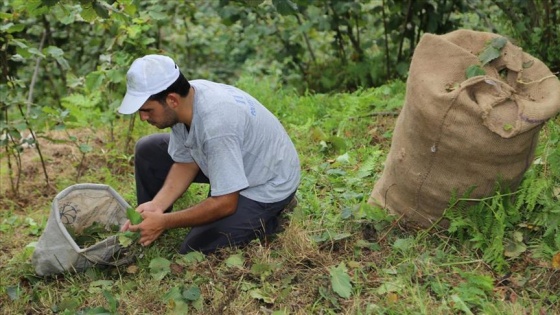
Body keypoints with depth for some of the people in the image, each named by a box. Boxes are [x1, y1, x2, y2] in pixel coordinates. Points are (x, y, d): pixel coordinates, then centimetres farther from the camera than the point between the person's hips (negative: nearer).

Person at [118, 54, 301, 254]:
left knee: (194, 250, -14)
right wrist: (156, 204, -15)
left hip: (269, 184, -8)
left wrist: (164, 222, -24)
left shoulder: (216, 123, -39)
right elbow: (185, 163, 0)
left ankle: (267, 219, 3)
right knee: (148, 151, 5)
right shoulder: (184, 101, -14)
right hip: (236, 161, 8)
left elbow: (225, 204, -31)